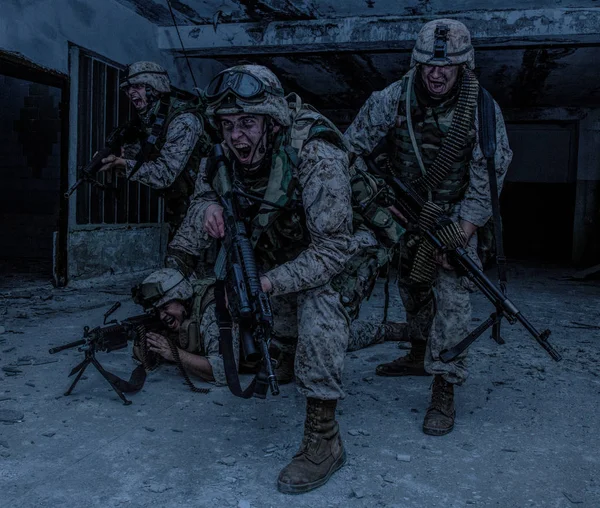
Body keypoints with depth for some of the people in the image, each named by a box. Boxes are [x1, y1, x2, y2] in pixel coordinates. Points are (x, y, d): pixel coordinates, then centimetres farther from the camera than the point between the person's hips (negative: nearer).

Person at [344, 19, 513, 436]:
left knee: (451, 295, -12)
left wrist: (458, 239, -23)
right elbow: (352, 149, -11)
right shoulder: (393, 99, -15)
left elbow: (485, 183, -16)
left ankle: (444, 391, -4)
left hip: (456, 215, -2)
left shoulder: (483, 111, -17)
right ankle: (419, 356, 37)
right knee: (412, 287, 15)